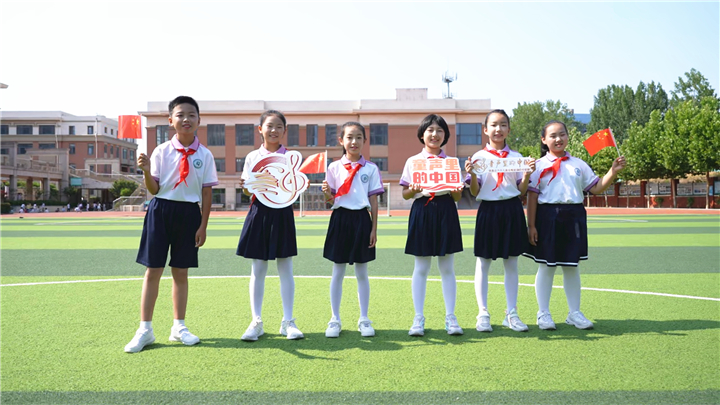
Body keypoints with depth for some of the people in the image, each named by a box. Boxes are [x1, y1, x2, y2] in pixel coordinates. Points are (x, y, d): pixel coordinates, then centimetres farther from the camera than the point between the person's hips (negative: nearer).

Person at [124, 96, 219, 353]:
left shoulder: (204, 155, 0)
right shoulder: (161, 151, 0)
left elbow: (207, 192, 2)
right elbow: (154, 189, -1)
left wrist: (203, 226, -1)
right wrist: (146, 171, -21)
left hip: (189, 214, 1)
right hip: (161, 210, 0)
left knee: (181, 272, 9)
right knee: (153, 271, 3)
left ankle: (179, 327, 23)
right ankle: (145, 329, 13)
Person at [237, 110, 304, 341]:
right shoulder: (252, 157, 7)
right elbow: (247, 190, 8)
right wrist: (247, 187, -14)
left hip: (282, 212, -1)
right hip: (260, 212, 1)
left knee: (285, 268, 4)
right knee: (258, 269, 5)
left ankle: (288, 322, 13)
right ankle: (256, 322, 15)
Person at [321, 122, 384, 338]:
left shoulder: (371, 168, 2)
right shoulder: (334, 167, 2)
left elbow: (374, 201, 4)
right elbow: (332, 200, 4)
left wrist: (374, 229, 0)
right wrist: (327, 193, -19)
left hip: (362, 219, 0)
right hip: (340, 219, 0)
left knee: (362, 273, 8)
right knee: (338, 272, 7)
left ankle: (364, 320, 20)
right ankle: (335, 320, 17)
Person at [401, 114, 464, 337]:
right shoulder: (413, 161, 6)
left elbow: (457, 197, 8)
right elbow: (405, 194, 7)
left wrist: (456, 191, -14)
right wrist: (412, 190, -15)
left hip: (446, 212, 1)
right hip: (422, 211, -1)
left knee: (447, 267, 5)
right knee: (421, 267, 3)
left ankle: (450, 317, 14)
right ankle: (418, 318, 11)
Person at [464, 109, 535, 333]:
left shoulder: (516, 157, 5)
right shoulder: (478, 157, -1)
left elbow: (521, 190, 4)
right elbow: (475, 192, -3)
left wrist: (527, 174, -13)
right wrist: (472, 174, -20)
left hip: (512, 210, 2)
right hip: (488, 210, -2)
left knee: (511, 263, 8)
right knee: (483, 263, 4)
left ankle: (511, 314, 19)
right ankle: (483, 314, 15)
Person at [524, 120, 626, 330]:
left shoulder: (578, 164, 10)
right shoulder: (539, 165, -1)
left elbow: (596, 187, 9)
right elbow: (532, 196, -5)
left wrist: (614, 171, -4)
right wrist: (531, 225, -9)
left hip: (574, 216, 3)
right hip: (548, 216, -3)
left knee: (572, 266, 11)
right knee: (547, 266, 4)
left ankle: (574, 313, 22)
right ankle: (543, 313, 15)